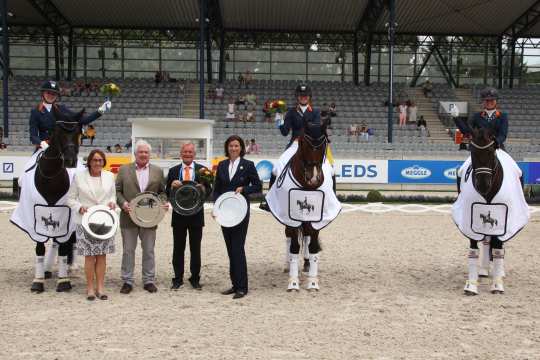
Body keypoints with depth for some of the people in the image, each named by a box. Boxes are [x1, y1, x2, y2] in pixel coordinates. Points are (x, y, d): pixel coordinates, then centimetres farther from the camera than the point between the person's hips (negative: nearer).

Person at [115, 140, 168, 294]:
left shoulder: (158, 171, 9)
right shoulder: (124, 169, 5)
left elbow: (162, 192, 11)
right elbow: (117, 190, 4)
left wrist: (164, 203, -8)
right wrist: (123, 203, -13)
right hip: (129, 217, -1)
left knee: (149, 250, 7)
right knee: (128, 250, 5)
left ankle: (149, 280, 16)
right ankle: (127, 281, 13)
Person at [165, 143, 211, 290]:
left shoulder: (202, 170, 3)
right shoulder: (173, 171, 5)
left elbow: (209, 191, 0)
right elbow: (167, 194, 3)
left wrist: (203, 188, -21)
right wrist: (172, 186, -17)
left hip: (196, 214, 0)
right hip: (178, 214, 1)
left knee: (195, 249, 7)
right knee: (178, 249, 6)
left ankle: (195, 279, 16)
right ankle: (178, 279, 15)